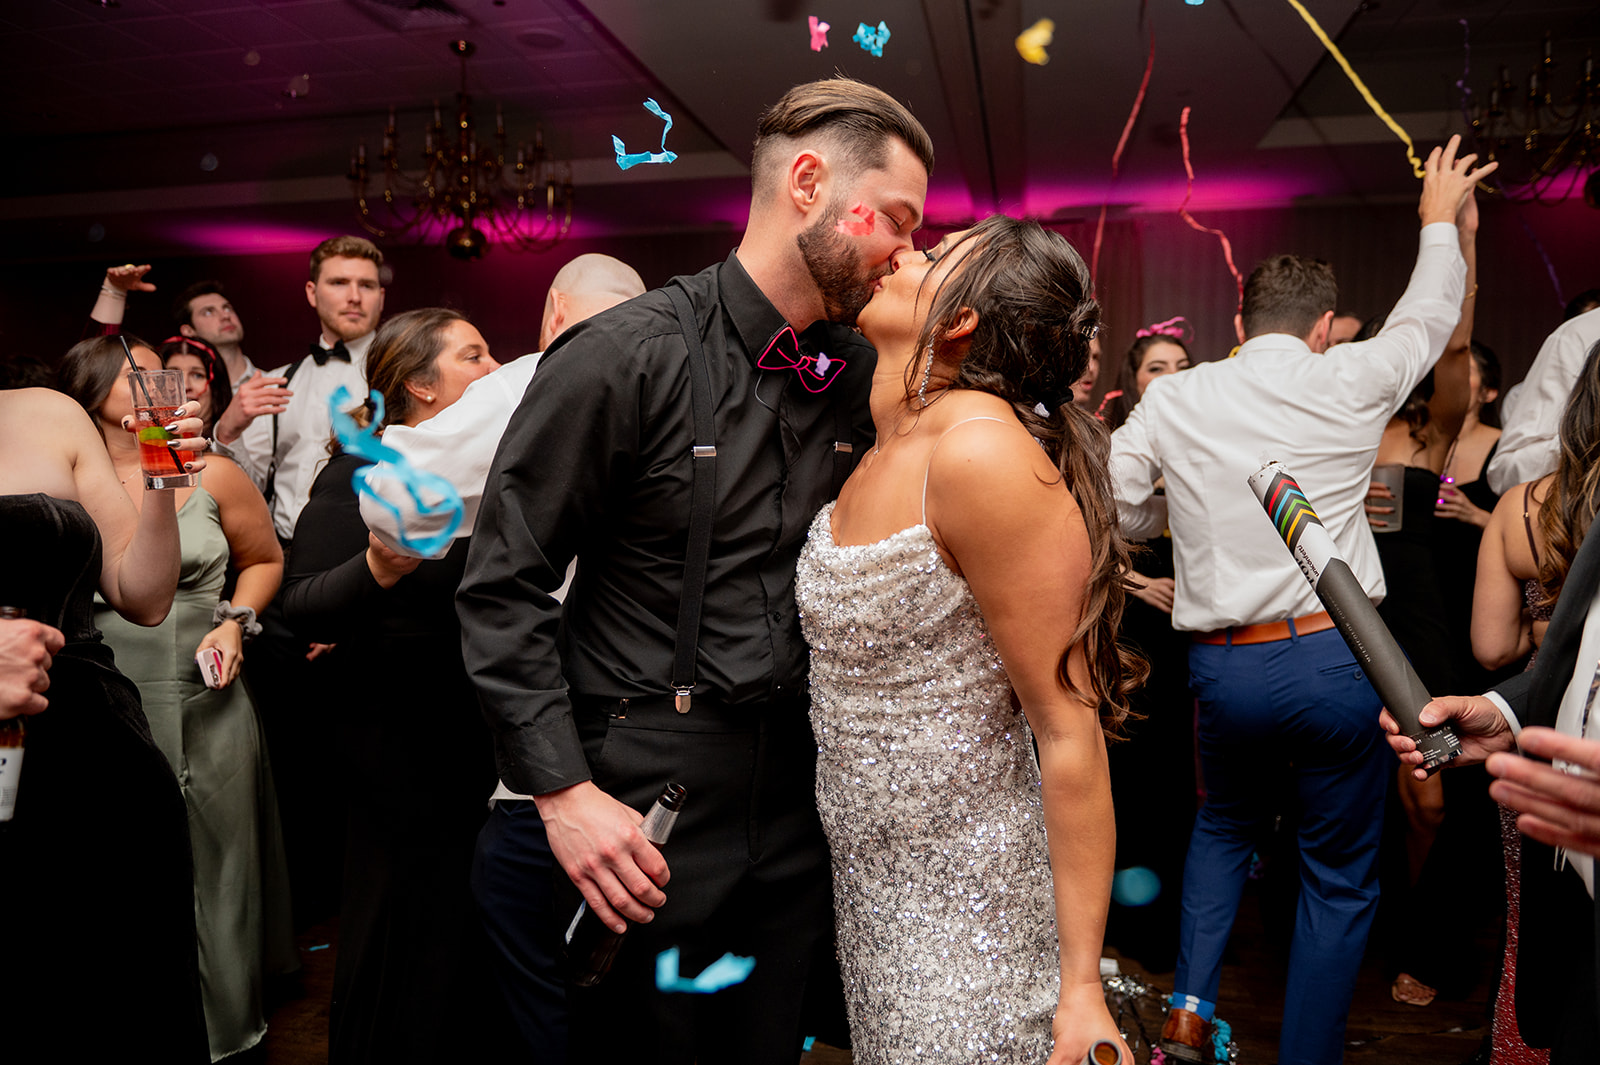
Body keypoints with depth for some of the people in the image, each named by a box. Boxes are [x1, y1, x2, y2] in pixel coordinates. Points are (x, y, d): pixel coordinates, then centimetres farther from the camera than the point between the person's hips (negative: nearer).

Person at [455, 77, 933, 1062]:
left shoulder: (862, 375, 3)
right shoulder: (626, 355, -14)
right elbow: (504, 586, -12)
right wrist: (564, 791, -15)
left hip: (799, 802, 5)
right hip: (640, 815, -5)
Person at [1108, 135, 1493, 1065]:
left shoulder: (1174, 398, -1)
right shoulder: (1348, 383, -3)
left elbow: (1112, 509, 3)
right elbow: (1429, 317, 17)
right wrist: (1442, 220, 35)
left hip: (1223, 666, 2)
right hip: (1335, 660, -2)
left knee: (1224, 825, 28)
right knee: (1340, 877, 15)